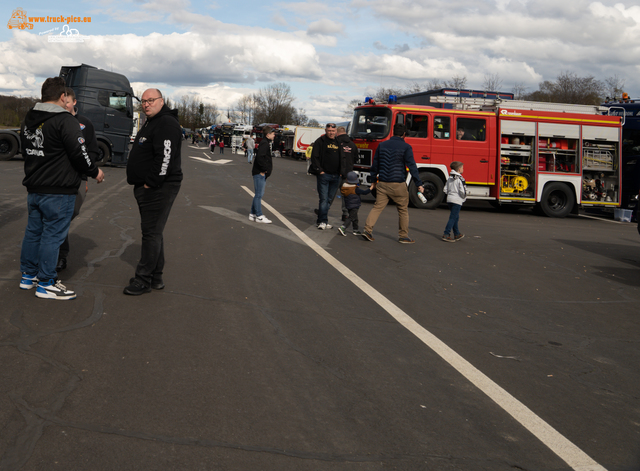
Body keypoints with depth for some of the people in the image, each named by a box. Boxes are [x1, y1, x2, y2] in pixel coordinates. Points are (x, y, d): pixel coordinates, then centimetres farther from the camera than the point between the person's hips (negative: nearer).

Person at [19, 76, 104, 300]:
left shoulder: (29, 119, 11)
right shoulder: (65, 121, -16)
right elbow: (79, 154, -17)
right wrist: (95, 172, -2)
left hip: (34, 187, 9)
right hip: (58, 190, -8)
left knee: (33, 230, 17)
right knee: (53, 234, -2)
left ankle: (28, 275, 27)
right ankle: (46, 283, 3)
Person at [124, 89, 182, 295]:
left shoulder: (166, 123, -14)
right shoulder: (151, 123, 20)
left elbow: (165, 157, -24)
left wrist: (151, 183, -21)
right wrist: (142, 185, 18)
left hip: (158, 188, -11)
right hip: (147, 188, 11)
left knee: (152, 233, -7)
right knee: (153, 232, 14)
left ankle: (144, 280, -3)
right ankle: (156, 278, 21)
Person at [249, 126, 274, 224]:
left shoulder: (269, 143, 16)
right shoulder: (264, 143, -15)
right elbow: (260, 157, -25)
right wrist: (264, 169, -19)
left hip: (263, 173, 10)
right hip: (259, 173, -10)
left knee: (259, 194, 14)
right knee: (259, 194, -5)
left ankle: (253, 214, 20)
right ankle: (259, 216, -2)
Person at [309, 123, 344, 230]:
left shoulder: (338, 143, 15)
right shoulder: (320, 141, -2)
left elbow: (342, 158, 21)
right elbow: (314, 157, -6)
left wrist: (341, 171, 10)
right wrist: (319, 170, -12)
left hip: (335, 176, 6)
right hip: (324, 175, -6)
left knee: (329, 200, 8)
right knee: (323, 199, -8)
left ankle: (321, 220, 15)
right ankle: (322, 221, -7)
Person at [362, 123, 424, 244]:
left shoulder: (382, 145, 10)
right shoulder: (406, 147, -5)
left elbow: (375, 165, 15)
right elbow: (412, 166, -9)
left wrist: (373, 181, 25)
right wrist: (419, 184, -8)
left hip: (382, 184, 4)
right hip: (398, 184, -4)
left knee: (377, 207, 8)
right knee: (403, 210, 8)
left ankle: (368, 230, -5)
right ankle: (403, 236, 12)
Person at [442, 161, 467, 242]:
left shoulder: (450, 178, 11)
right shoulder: (460, 179, -12)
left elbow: (445, 189, 11)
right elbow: (462, 191, -17)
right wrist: (464, 197, 0)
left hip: (449, 199, 8)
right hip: (457, 200, -8)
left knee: (455, 217, 19)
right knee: (453, 218, -6)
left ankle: (457, 234, 28)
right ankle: (446, 235, -11)